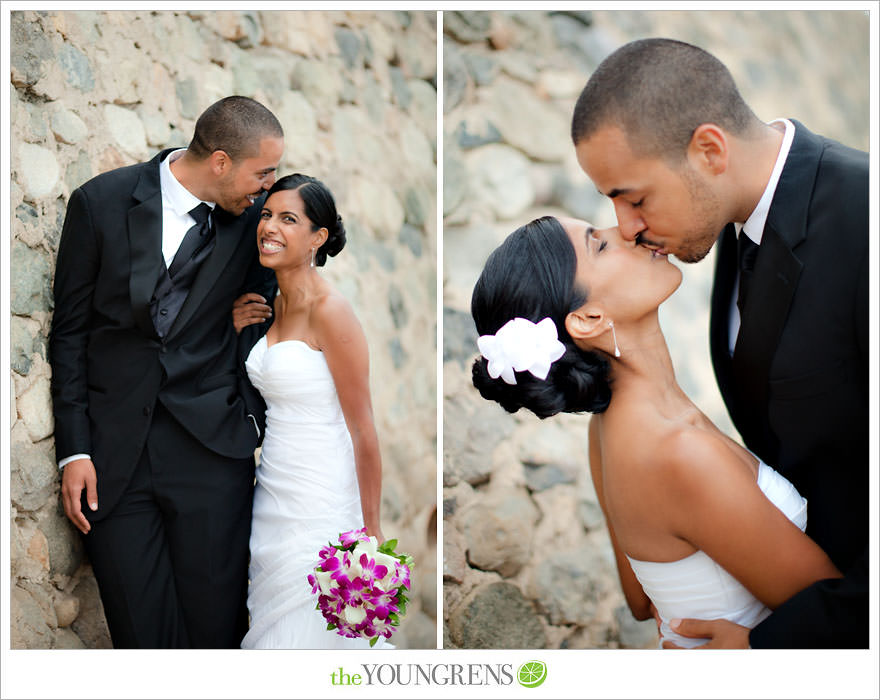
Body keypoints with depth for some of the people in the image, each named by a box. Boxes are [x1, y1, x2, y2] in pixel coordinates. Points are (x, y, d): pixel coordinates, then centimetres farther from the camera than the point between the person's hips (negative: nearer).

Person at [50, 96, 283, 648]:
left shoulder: (252, 217, 2)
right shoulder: (101, 202, -2)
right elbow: (70, 331, 2)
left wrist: (259, 425, 4)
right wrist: (74, 450, -2)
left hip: (211, 448, 1)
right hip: (114, 452, 0)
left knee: (216, 625, 2)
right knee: (140, 628, 3)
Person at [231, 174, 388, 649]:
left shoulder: (330, 312, -16)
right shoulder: (271, 307, 7)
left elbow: (363, 431, -15)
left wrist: (370, 532, -15)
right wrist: (241, 334, 4)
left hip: (321, 503, -8)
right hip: (272, 497, 8)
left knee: (311, 632, 2)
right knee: (271, 624, 15)